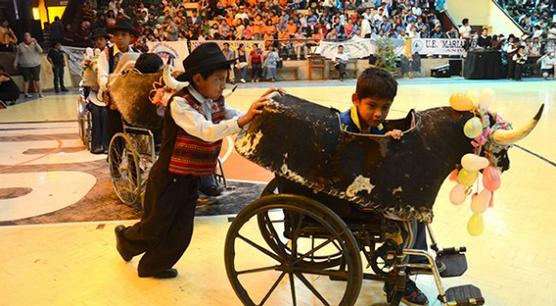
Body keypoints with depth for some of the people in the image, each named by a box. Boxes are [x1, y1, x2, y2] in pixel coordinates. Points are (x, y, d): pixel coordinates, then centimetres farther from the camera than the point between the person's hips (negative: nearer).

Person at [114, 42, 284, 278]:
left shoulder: (217, 103, -1)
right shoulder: (180, 103, -23)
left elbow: (243, 120, -8)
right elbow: (208, 132, -37)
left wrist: (261, 107, -25)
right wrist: (243, 119, -49)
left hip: (191, 179, 7)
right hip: (169, 178, -6)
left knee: (180, 233, 14)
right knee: (155, 229, 12)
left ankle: (152, 266, 39)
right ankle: (126, 237, 45)